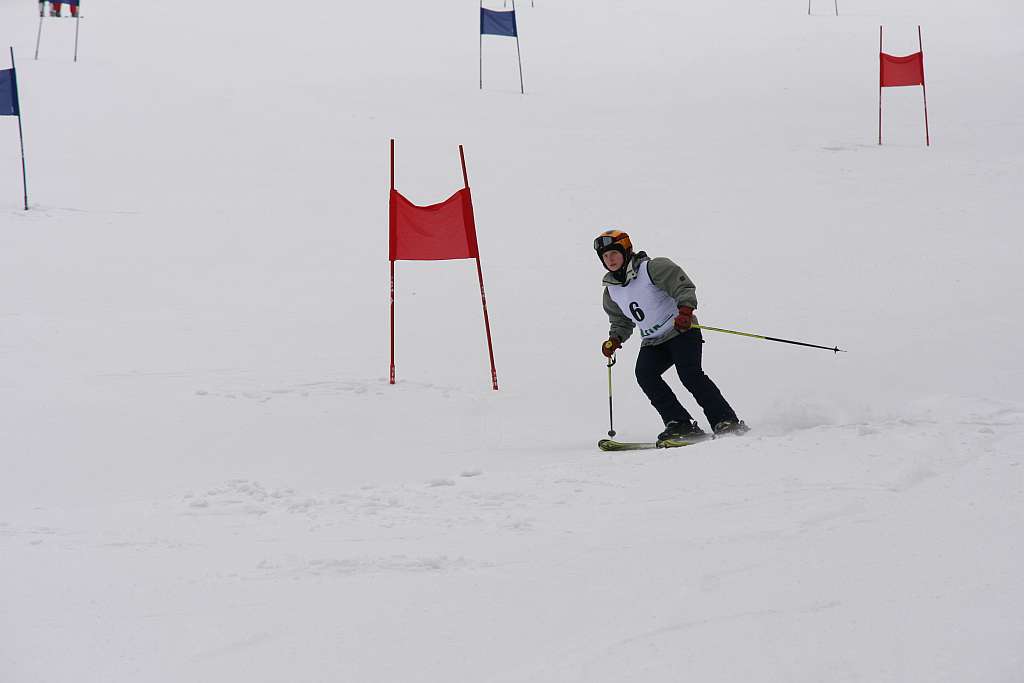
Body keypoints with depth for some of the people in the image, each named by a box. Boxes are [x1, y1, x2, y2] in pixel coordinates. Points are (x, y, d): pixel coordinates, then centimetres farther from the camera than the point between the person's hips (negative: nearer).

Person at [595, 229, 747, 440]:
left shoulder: (651, 268, -10)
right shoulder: (611, 290, 10)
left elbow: (683, 285, -18)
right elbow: (621, 321, 23)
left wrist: (685, 310, -35)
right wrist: (615, 339, 3)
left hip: (681, 330, -6)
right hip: (653, 343, 6)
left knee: (689, 373, -24)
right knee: (644, 374, -19)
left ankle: (726, 421, -20)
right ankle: (681, 424, -21)